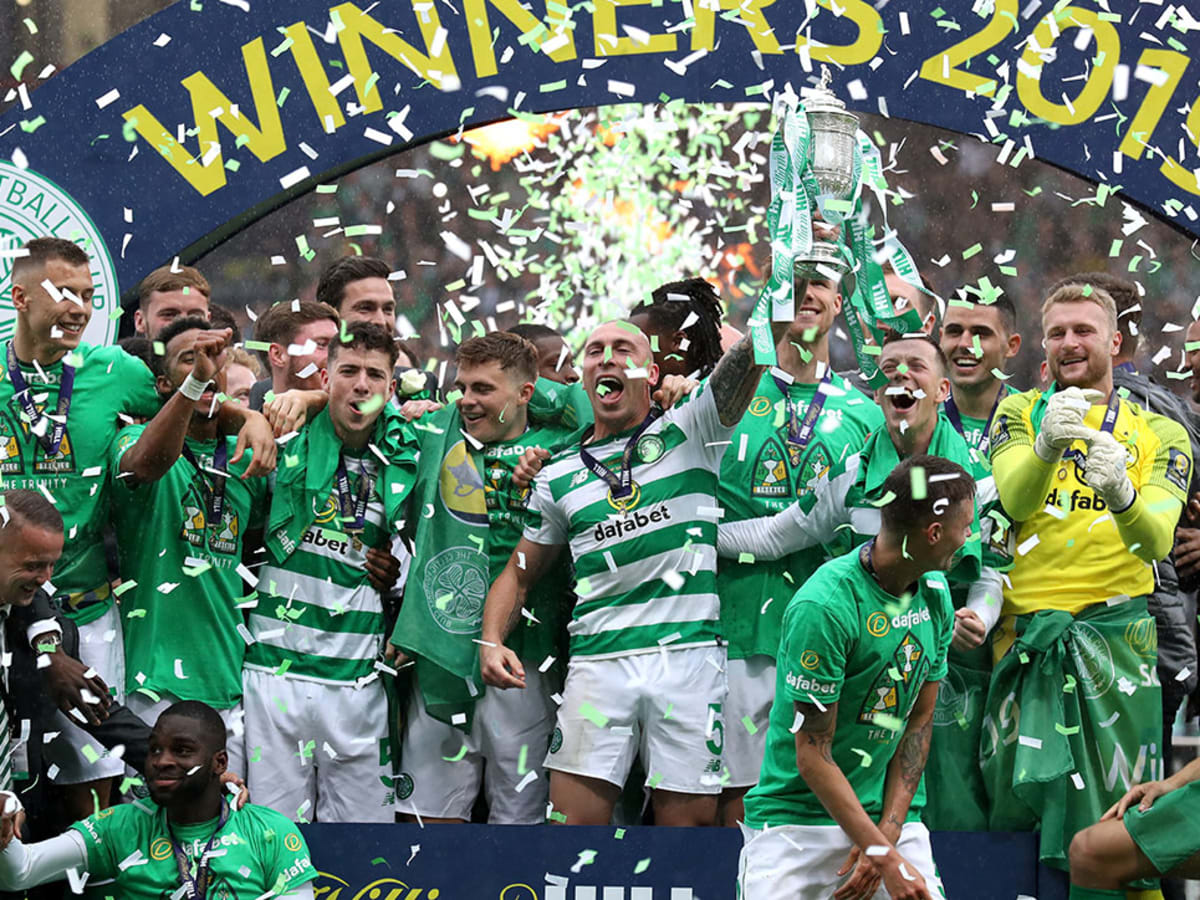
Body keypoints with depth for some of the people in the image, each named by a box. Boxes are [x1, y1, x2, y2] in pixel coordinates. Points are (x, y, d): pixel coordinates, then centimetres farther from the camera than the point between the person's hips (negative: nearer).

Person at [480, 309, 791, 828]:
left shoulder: (690, 430, 9)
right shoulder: (559, 477, 16)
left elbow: (756, 347, -3)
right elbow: (520, 572, 21)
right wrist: (491, 642, 7)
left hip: (690, 654, -2)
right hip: (598, 662, 2)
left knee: (686, 819, -1)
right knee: (574, 821, -5)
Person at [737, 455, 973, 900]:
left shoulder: (936, 593, 3)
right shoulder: (822, 607, -20)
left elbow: (918, 723, 6)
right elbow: (812, 756, -18)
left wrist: (888, 834, -6)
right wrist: (888, 859, -20)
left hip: (890, 816, 6)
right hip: (798, 817, -5)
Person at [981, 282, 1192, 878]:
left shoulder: (1159, 435, 7)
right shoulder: (1020, 414, 8)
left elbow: (1156, 543, -8)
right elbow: (1013, 500, -11)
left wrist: (1121, 494, -30)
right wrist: (1046, 445, -33)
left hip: (1114, 638, -1)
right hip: (1023, 636, 1)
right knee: (1012, 810, 3)